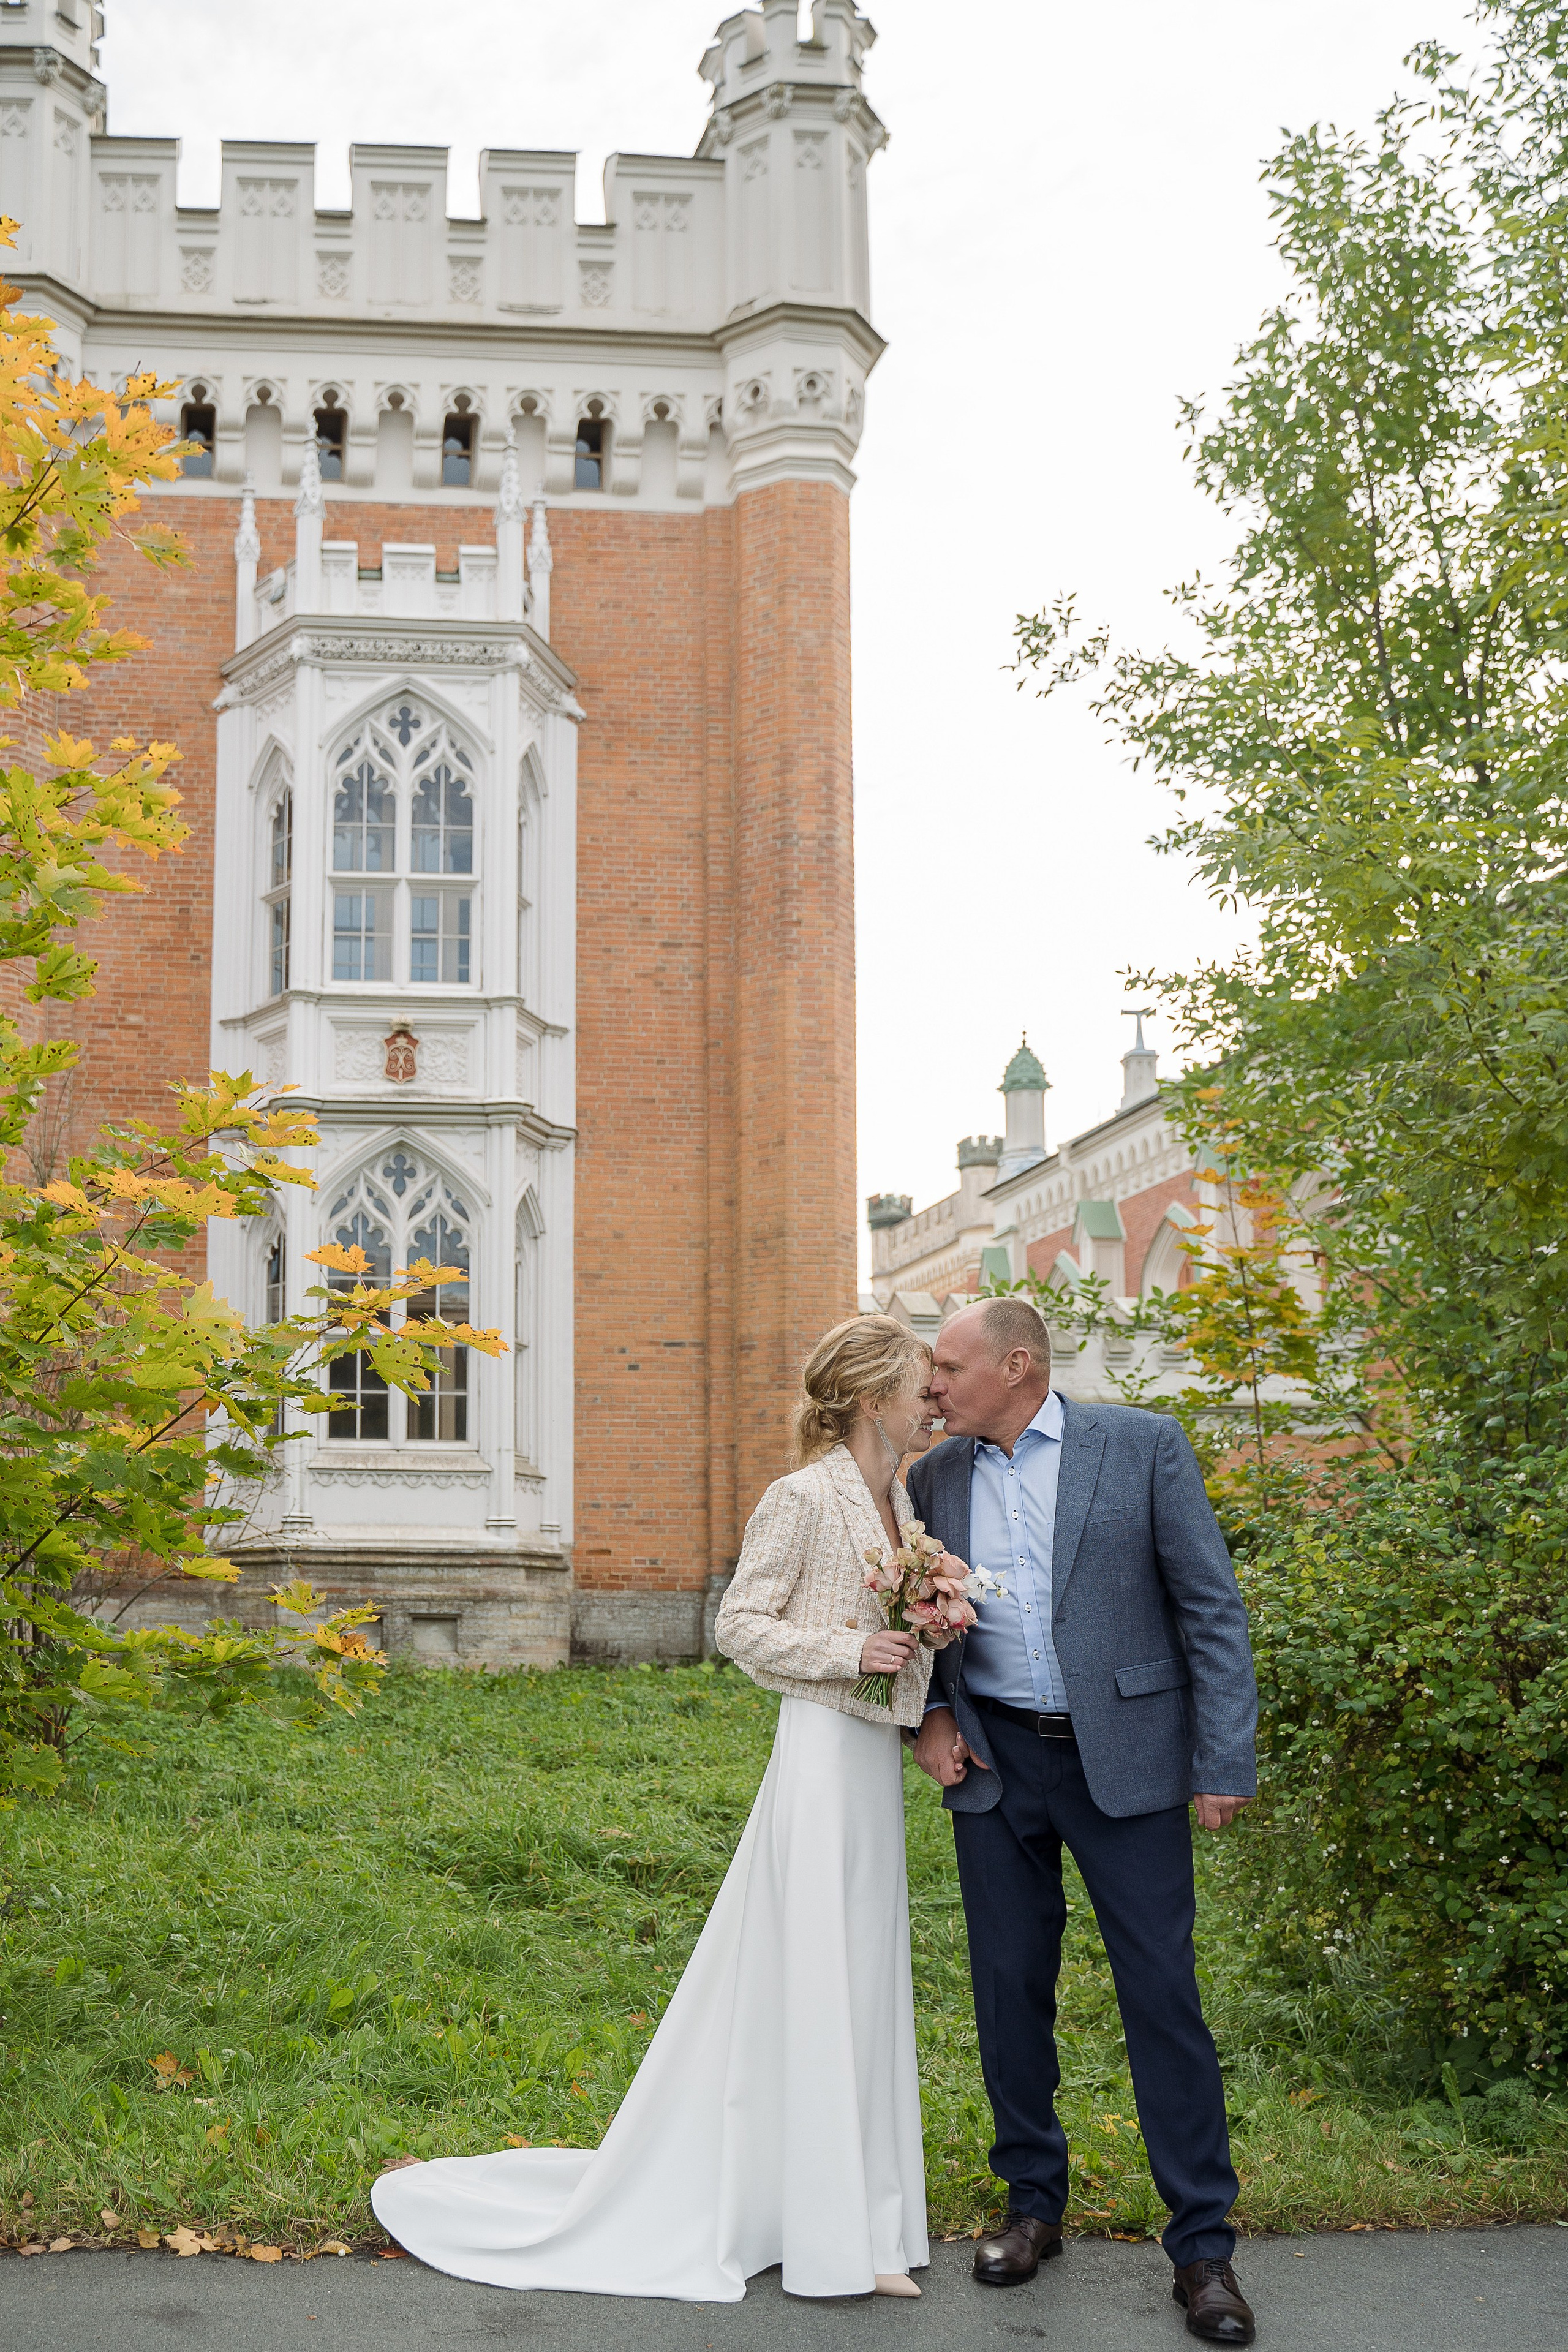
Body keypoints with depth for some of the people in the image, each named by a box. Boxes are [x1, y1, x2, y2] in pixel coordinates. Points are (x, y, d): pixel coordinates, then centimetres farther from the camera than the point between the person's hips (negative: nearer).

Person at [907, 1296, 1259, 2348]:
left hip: (1123, 1756, -3)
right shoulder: (935, 1477, 6)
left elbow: (1211, 1606, -5)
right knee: (1011, 1986, 9)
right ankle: (1034, 2203, 27)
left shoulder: (1143, 1444, -5)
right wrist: (931, 1713, 1)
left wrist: (1225, 1760, -10)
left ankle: (1203, 2245, 11)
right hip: (994, 1759, 4)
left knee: (1164, 1994, 0)